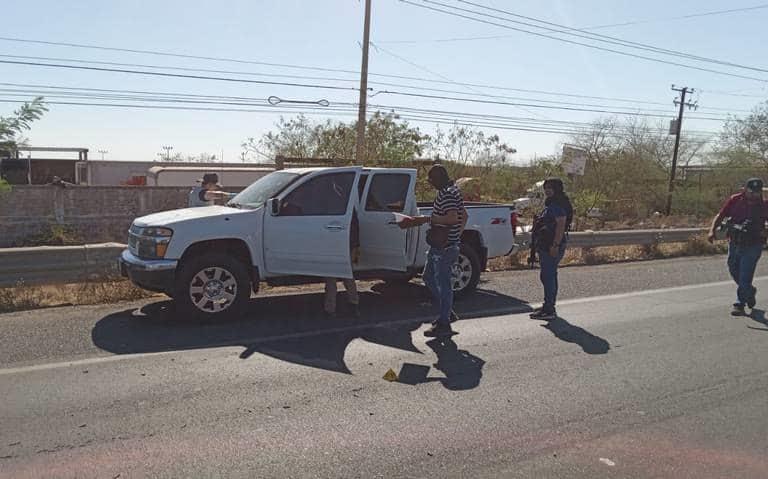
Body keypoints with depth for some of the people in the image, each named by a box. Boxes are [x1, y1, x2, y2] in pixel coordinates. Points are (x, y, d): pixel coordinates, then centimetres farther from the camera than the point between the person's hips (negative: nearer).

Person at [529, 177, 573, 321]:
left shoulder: (558, 205, -15)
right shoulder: (550, 205, 18)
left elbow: (561, 226, -24)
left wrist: (555, 245, -28)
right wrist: (538, 244, 26)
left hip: (552, 247, -11)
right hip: (546, 246, 11)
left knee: (547, 276, -11)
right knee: (550, 276, 17)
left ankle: (549, 310, -9)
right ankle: (549, 306, 27)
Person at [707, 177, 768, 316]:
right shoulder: (735, 200, -5)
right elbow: (720, 216, -4)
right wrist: (712, 230, -18)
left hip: (752, 246, -3)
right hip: (734, 244, 3)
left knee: (745, 277, -5)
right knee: (734, 271, 17)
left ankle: (740, 305, 4)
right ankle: (750, 291, 43)